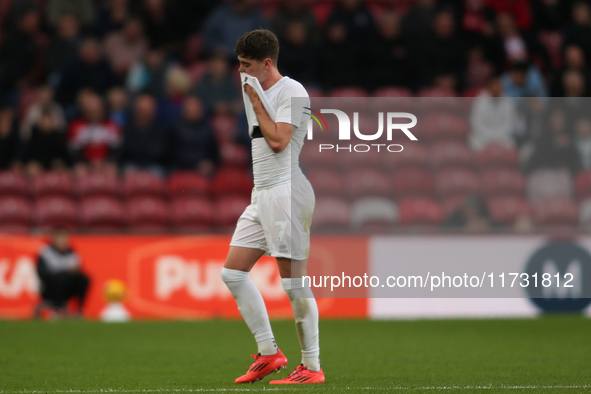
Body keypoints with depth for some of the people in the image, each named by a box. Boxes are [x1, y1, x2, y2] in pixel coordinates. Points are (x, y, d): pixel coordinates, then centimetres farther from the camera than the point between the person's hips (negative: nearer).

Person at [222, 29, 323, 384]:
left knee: (293, 280, -10)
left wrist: (256, 103, -10)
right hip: (262, 195, 10)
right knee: (233, 272, 3)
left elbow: (278, 141, -19)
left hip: (286, 192, -10)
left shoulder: (291, 91, -9)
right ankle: (269, 352, 8)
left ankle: (312, 366, -5)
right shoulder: (261, 93, 19)